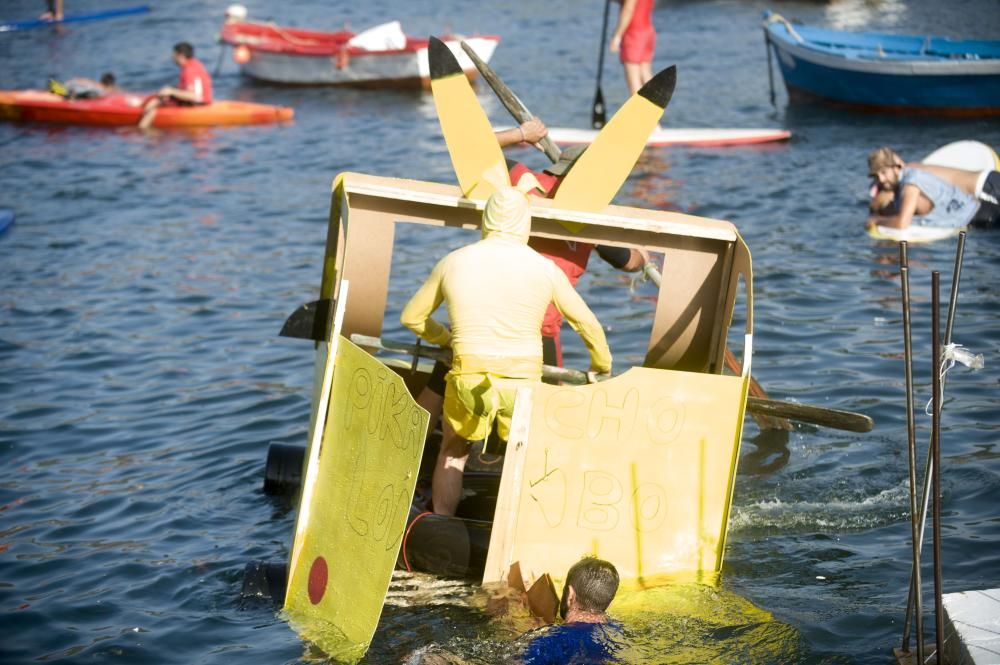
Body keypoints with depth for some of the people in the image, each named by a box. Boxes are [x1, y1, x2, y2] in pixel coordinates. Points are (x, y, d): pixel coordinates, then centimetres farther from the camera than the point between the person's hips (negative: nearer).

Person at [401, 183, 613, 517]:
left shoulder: (453, 262, 2)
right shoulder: (544, 268, 0)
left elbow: (411, 317, 14)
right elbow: (586, 323, 10)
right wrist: (602, 365, 28)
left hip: (468, 377, 1)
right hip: (524, 379, -1)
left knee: (452, 453, 23)